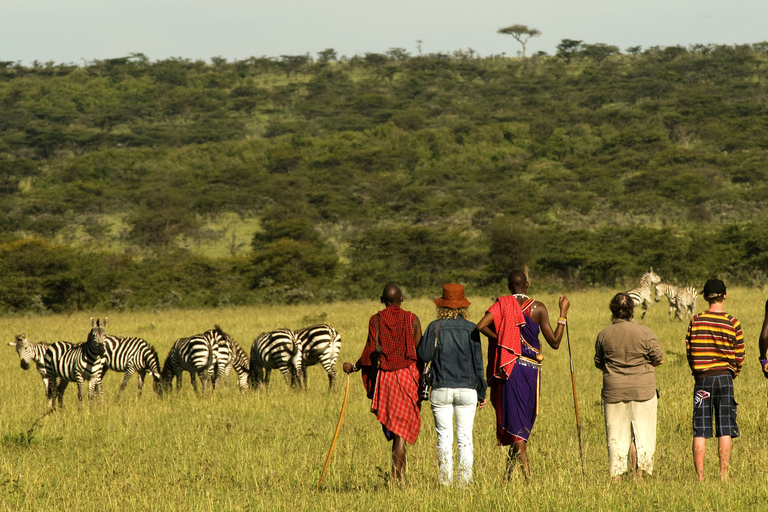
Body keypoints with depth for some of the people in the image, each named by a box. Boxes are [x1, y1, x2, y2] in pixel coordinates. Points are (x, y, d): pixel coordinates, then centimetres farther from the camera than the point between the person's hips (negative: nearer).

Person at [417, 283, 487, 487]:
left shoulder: (435, 327, -2)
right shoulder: (471, 329, 1)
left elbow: (424, 355, -4)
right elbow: (478, 363, 3)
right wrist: (481, 392, 10)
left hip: (442, 389, -1)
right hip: (467, 389, 1)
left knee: (444, 437, 3)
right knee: (465, 438, 4)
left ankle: (445, 481, 1)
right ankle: (465, 480, 2)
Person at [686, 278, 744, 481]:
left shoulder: (695, 321, -2)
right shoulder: (733, 324, -3)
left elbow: (689, 351, 3)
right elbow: (739, 357, 1)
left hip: (702, 378, 0)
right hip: (725, 377, 0)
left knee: (700, 432, 2)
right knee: (725, 430, 3)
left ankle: (700, 477, -1)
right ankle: (724, 475, 0)